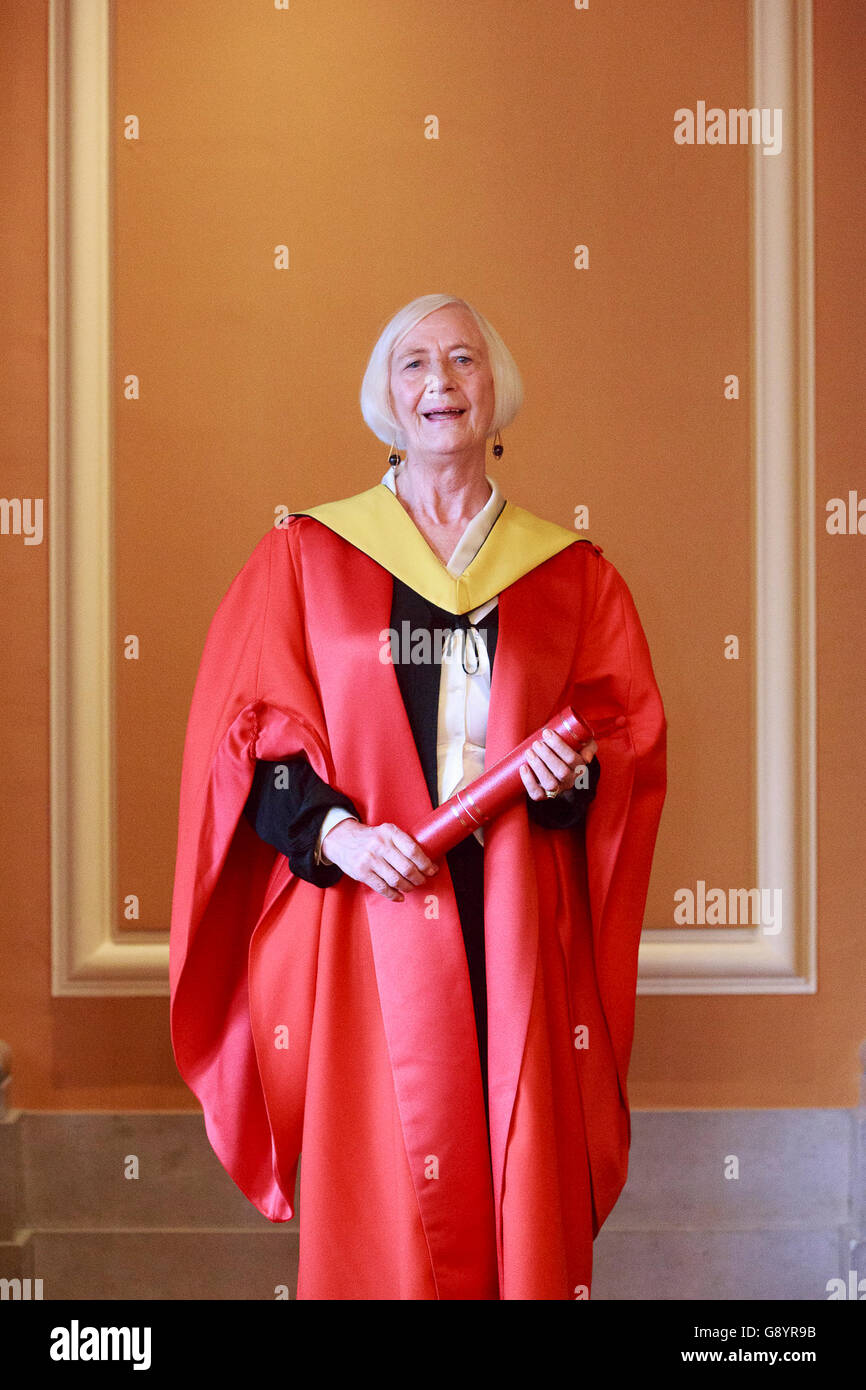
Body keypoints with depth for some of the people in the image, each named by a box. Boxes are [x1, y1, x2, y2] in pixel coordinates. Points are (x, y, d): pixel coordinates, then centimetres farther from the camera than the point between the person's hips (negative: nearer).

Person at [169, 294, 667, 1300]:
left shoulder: (570, 572, 12)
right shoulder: (307, 554, 8)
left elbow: (634, 730, 11)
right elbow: (251, 728, 4)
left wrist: (578, 771, -10)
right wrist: (330, 831, -12)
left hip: (519, 928, 2)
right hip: (366, 920, -1)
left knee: (524, 1176, 1)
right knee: (377, 1193, -1)